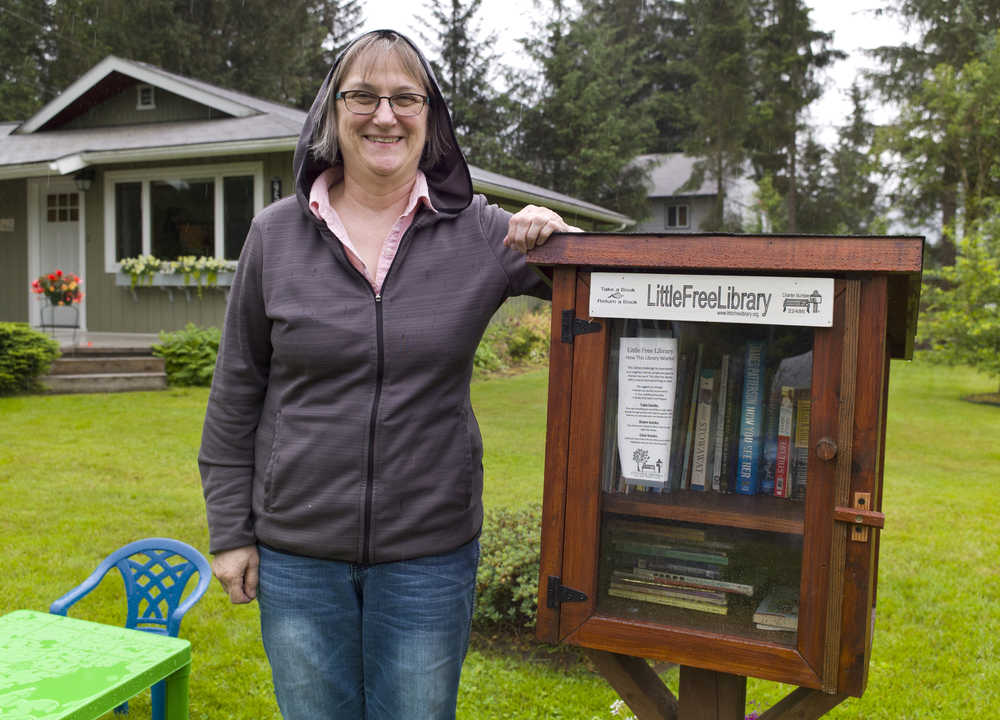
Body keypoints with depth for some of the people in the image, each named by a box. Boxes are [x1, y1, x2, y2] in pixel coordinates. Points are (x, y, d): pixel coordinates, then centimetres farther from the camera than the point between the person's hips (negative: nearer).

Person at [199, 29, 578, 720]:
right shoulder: (275, 234, -1)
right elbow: (236, 396, 3)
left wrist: (559, 239, -20)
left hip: (431, 553, 0)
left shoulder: (481, 233, -4)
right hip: (296, 557, 1)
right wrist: (231, 531, 3)